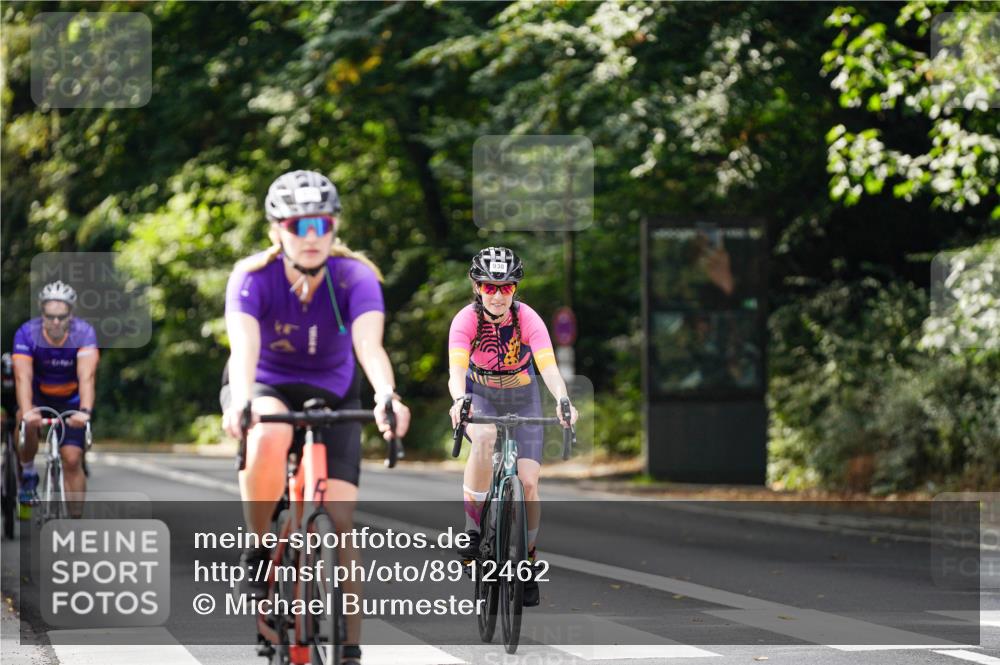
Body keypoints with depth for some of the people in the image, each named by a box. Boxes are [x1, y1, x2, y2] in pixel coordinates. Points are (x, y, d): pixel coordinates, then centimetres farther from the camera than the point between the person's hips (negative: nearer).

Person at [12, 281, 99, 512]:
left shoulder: (84, 333, -27)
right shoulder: (27, 333, -26)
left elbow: (87, 376, -38)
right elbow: (23, 377, -36)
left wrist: (85, 411, -54)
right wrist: (26, 412, -54)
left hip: (71, 398, 0)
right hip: (39, 393, 0)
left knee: (72, 459, -10)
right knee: (27, 423, -32)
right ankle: (28, 474, -7)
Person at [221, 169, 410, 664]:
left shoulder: (355, 277, -24)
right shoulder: (253, 277, -26)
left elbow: (369, 344, -41)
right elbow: (244, 345, -41)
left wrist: (387, 396, -62)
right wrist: (239, 402, -62)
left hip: (331, 396, 1)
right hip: (265, 388, -1)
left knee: (338, 522, -11)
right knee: (270, 440, -38)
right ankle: (258, 553, -15)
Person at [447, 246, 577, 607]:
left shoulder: (527, 319, -23)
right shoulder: (466, 320, -24)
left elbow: (548, 367, -34)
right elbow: (456, 369, -37)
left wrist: (563, 401, -54)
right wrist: (458, 401, -58)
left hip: (522, 399, 1)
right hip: (480, 396, -1)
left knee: (529, 481, -11)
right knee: (484, 438, -36)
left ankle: (528, 557, 12)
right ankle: (473, 528, -22)